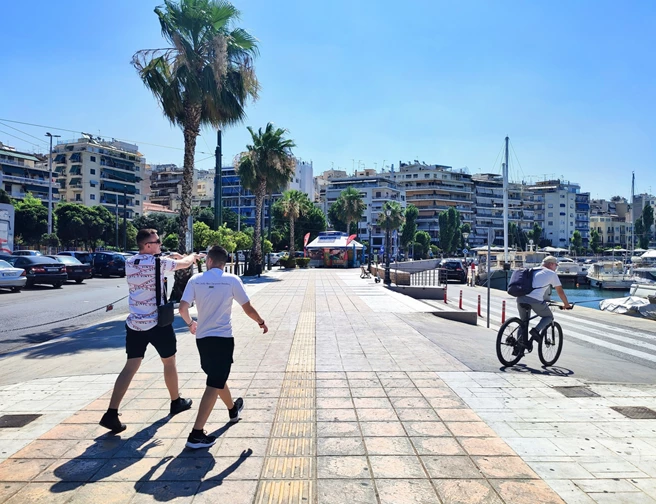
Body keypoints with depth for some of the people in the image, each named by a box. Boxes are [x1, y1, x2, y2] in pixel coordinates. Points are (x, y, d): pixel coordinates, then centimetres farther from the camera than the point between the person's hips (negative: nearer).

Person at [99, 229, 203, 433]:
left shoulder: (130, 262, 4)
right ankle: (176, 402, 30)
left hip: (134, 324, 5)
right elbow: (184, 264, 2)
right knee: (169, 362, 14)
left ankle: (111, 414, 0)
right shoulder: (159, 263, -14)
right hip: (158, 323, -5)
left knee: (131, 367, 7)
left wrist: (170, 256, 27)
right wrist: (193, 256, 23)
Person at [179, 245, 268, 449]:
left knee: (218, 378, 24)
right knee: (214, 385, -2)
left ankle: (233, 409, 47)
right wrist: (261, 322, 14)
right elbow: (248, 309, -5)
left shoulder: (196, 279, -1)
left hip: (202, 338, 5)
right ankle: (196, 434, -6)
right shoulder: (232, 279, -7)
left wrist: (190, 323, 16)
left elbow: (182, 308, -5)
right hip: (223, 338, -5)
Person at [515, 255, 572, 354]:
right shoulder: (551, 274, 13)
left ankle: (518, 347, 14)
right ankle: (536, 331, -5)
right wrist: (567, 304, 28)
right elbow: (560, 292, 15)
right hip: (536, 300, -5)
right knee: (549, 317, 20)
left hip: (521, 298, 5)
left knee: (523, 322, 21)